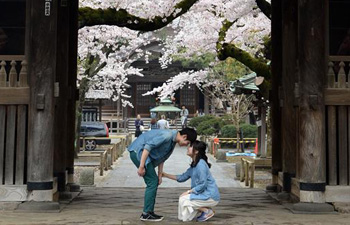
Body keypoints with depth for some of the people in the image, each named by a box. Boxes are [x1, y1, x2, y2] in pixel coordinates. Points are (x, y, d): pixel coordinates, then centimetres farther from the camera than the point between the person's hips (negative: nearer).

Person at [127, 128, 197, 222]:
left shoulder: (172, 142, 10)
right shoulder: (167, 135, -21)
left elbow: (161, 157, 17)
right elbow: (147, 146, -25)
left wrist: (160, 175, 17)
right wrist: (141, 166, -24)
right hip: (138, 151, -10)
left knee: (154, 182, 10)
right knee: (152, 182, -8)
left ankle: (150, 211, 15)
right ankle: (146, 214, -3)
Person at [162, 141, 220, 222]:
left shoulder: (200, 164, -20)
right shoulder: (194, 165, 10)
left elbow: (203, 185, -24)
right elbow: (183, 177, 12)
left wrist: (188, 192, -16)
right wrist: (166, 175, 8)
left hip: (211, 196, -10)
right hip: (205, 194, 10)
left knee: (183, 199, -11)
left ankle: (207, 211, -3)